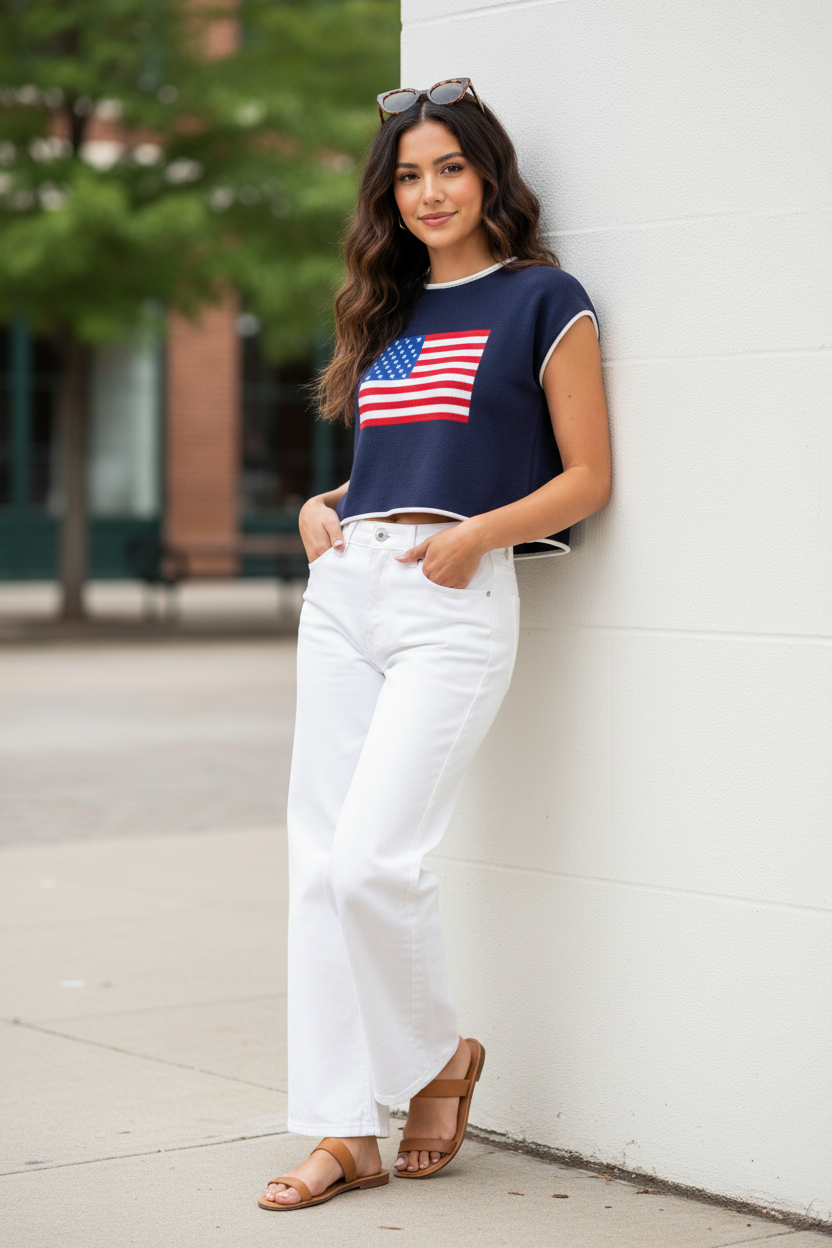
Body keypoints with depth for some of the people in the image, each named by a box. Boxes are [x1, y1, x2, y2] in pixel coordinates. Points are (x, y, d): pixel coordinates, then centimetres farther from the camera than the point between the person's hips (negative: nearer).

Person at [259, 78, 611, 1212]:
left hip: (455, 599, -6)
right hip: (344, 586, 6)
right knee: (320, 863, 1)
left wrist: (478, 533, -14)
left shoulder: (542, 300, 2)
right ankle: (345, 1131, 7)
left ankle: (439, 1056, 12)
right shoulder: (387, 309, 19)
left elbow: (586, 478, -1)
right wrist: (320, 508, 8)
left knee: (373, 858, -15)